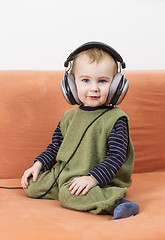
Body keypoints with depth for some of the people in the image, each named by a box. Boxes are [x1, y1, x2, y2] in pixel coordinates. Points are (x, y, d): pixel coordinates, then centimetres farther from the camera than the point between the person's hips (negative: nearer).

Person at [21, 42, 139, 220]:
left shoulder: (115, 119, -10)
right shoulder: (69, 117, 10)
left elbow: (117, 155, -17)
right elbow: (56, 146, 21)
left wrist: (93, 178, -27)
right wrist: (39, 164, 6)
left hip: (101, 181, -8)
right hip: (64, 174, 8)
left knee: (68, 195, -33)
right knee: (32, 185, 1)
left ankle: (114, 203, -29)